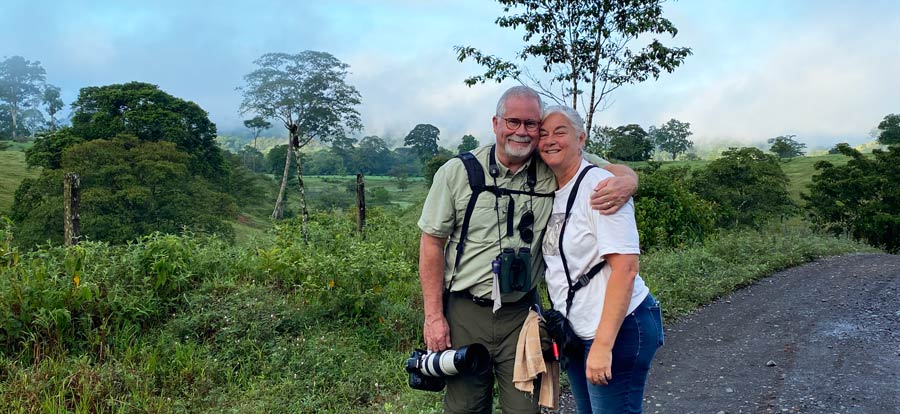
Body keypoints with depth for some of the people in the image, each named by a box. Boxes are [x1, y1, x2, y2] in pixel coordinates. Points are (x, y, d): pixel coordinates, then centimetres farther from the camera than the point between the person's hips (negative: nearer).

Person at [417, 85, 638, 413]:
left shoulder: (554, 172, -5)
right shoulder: (457, 173, -8)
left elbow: (617, 171, 4)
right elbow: (432, 243, -3)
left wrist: (625, 182, -23)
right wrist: (434, 315, -6)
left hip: (522, 312, 1)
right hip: (465, 312, -1)